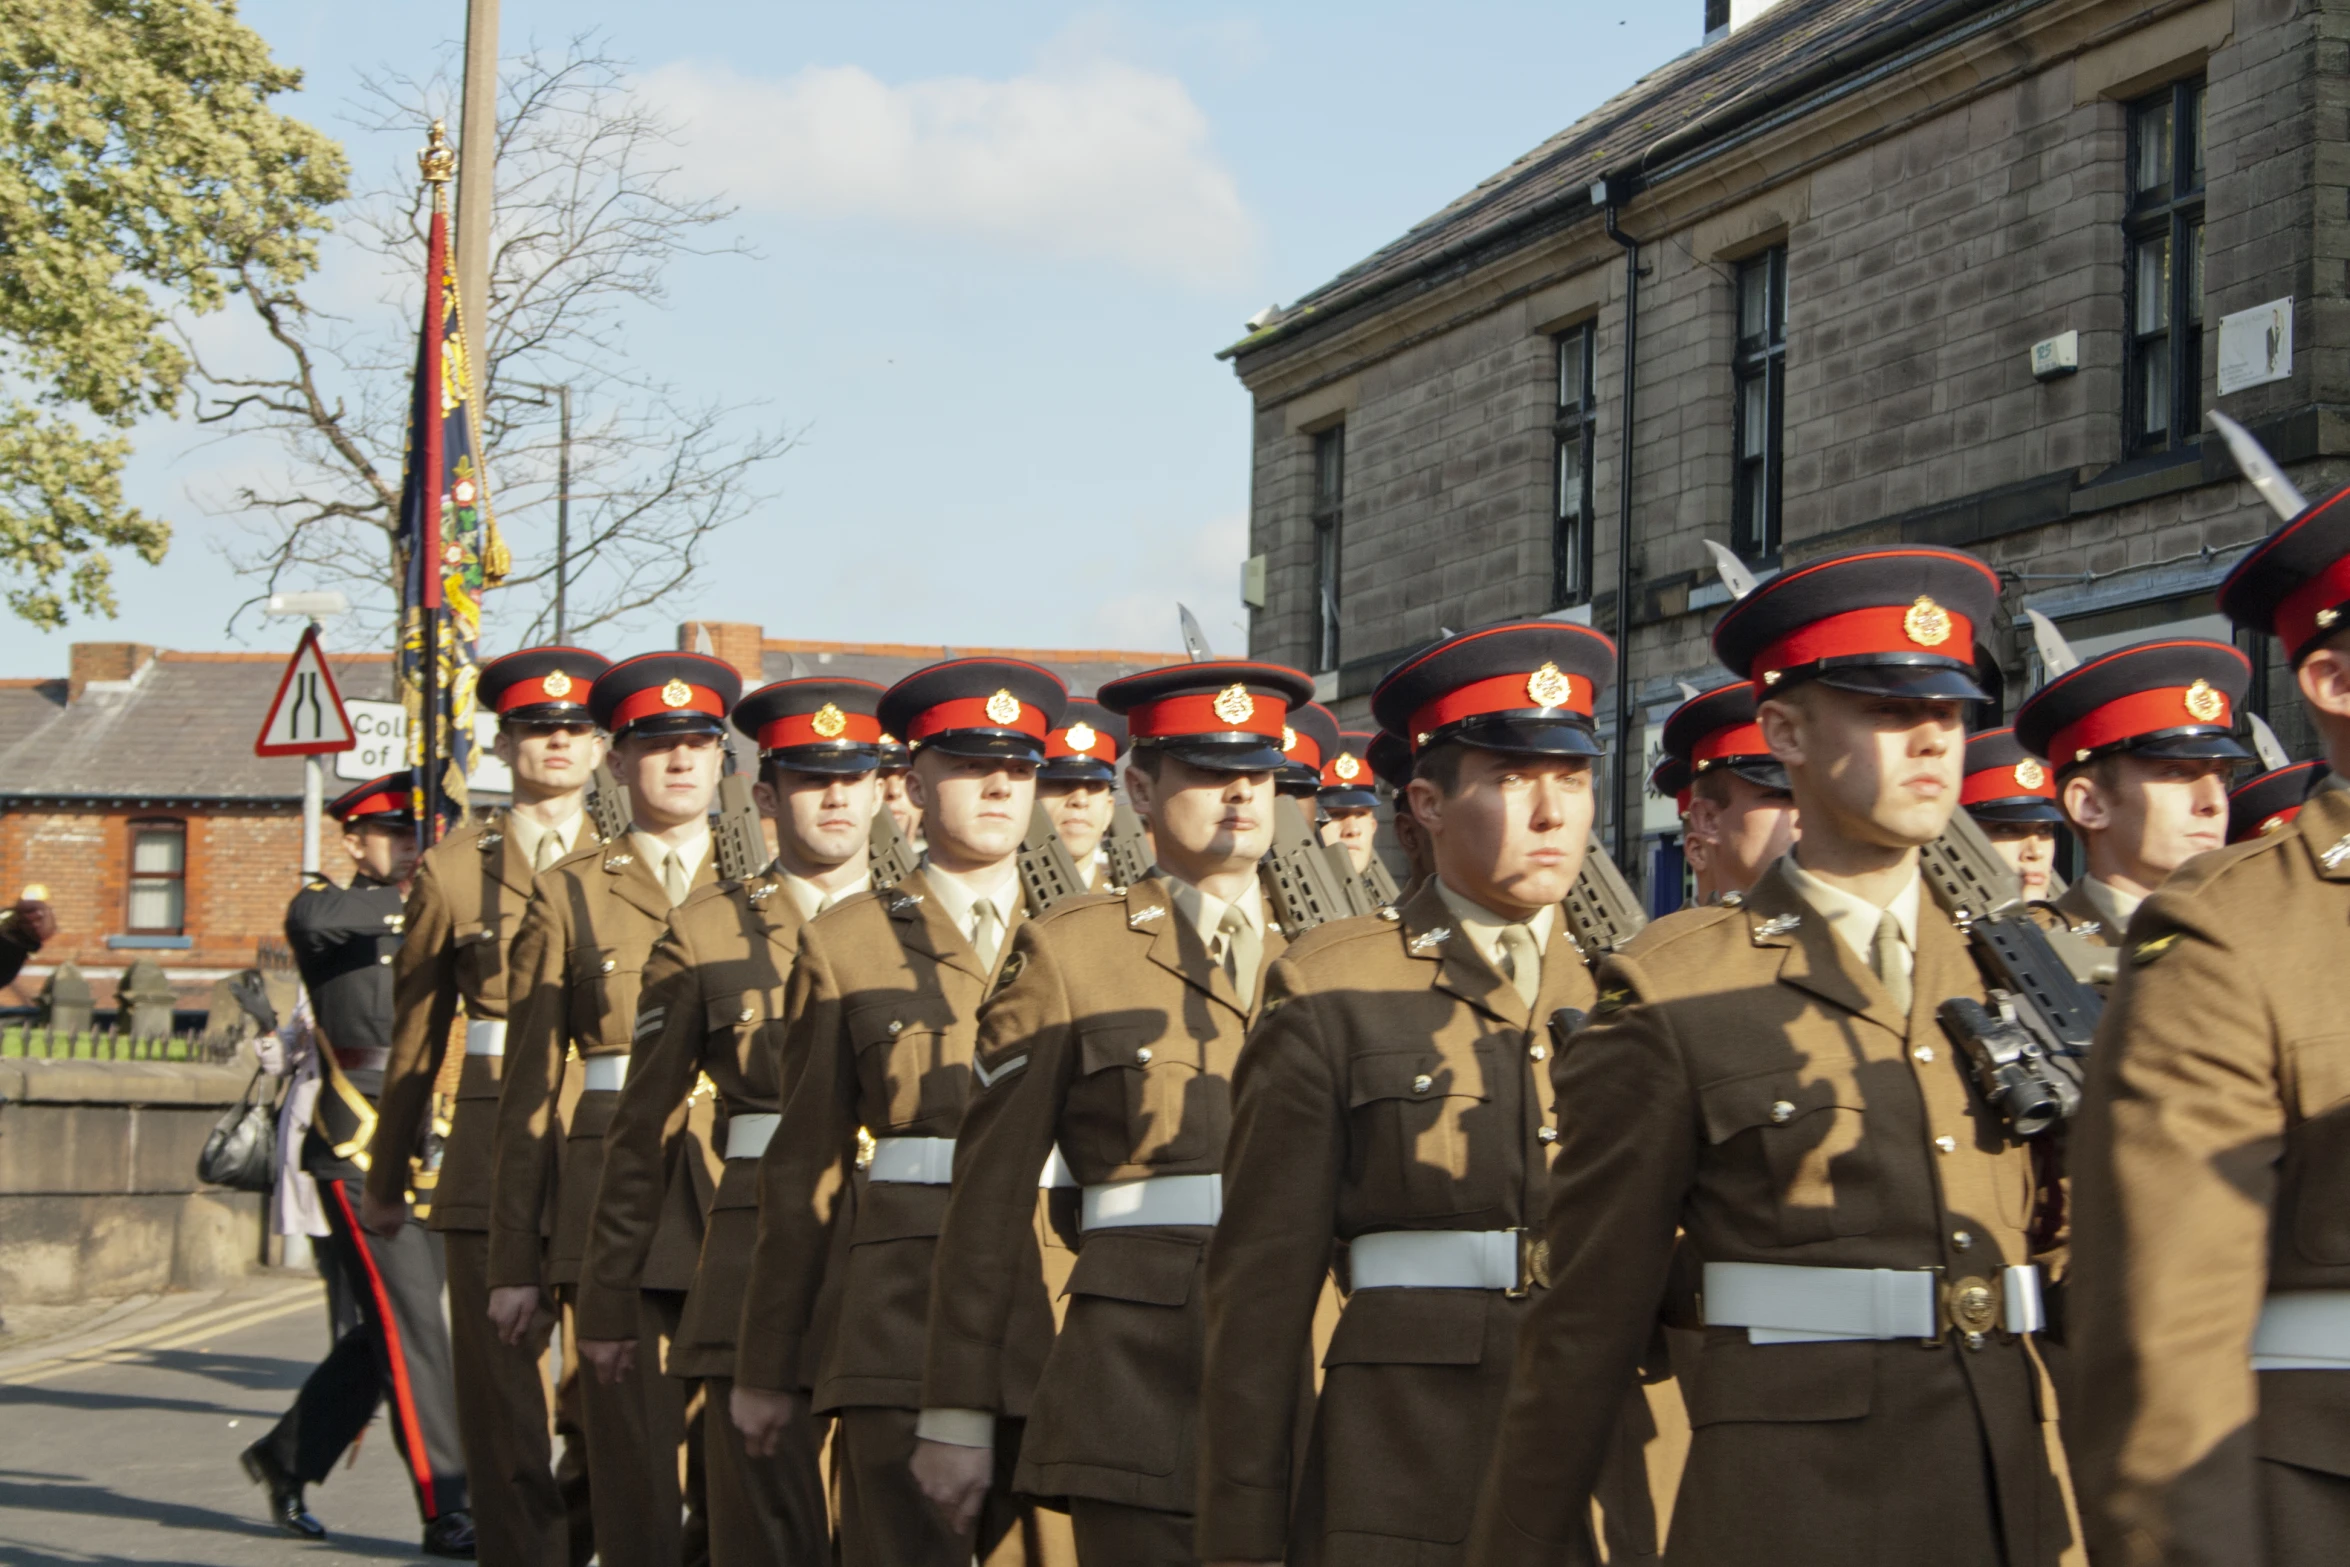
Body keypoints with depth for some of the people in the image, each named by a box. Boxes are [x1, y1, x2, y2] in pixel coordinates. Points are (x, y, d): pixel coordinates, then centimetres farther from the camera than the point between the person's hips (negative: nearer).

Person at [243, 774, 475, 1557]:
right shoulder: (326, 905, -3)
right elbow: (314, 921, -27)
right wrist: (409, 896, -25)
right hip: (360, 1148, -7)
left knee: (392, 1325, 12)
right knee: (412, 1323, -10)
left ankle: (288, 1456, 29)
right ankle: (445, 1508, -8)